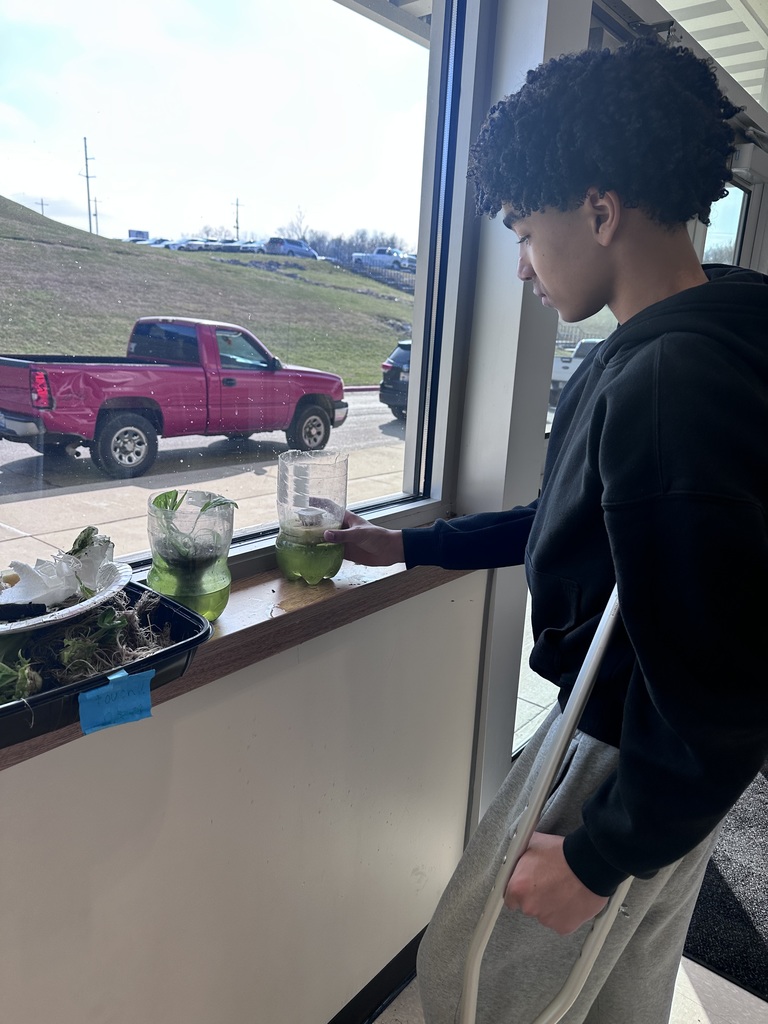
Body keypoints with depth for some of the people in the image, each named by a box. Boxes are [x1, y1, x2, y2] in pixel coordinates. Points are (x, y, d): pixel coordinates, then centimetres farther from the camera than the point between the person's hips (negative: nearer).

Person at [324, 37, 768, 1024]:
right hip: (667, 751, 9)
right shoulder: (648, 352, 1)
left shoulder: (671, 388, -32)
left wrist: (598, 855, -16)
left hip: (637, 767, -9)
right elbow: (567, 523, 11)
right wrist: (404, 546, 14)